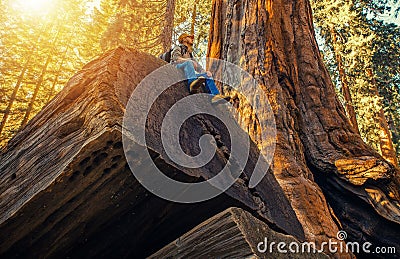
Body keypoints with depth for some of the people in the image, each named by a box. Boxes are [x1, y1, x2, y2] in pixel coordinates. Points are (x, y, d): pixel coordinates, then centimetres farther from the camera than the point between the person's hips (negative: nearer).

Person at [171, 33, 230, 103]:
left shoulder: (189, 53, 31)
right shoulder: (178, 48, 11)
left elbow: (196, 65, 23)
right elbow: (176, 58, -10)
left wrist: (205, 71, 4)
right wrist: (191, 61, -22)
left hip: (187, 75, 6)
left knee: (207, 75, -7)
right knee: (188, 62, -33)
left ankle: (216, 95, -25)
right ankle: (192, 83, -57)